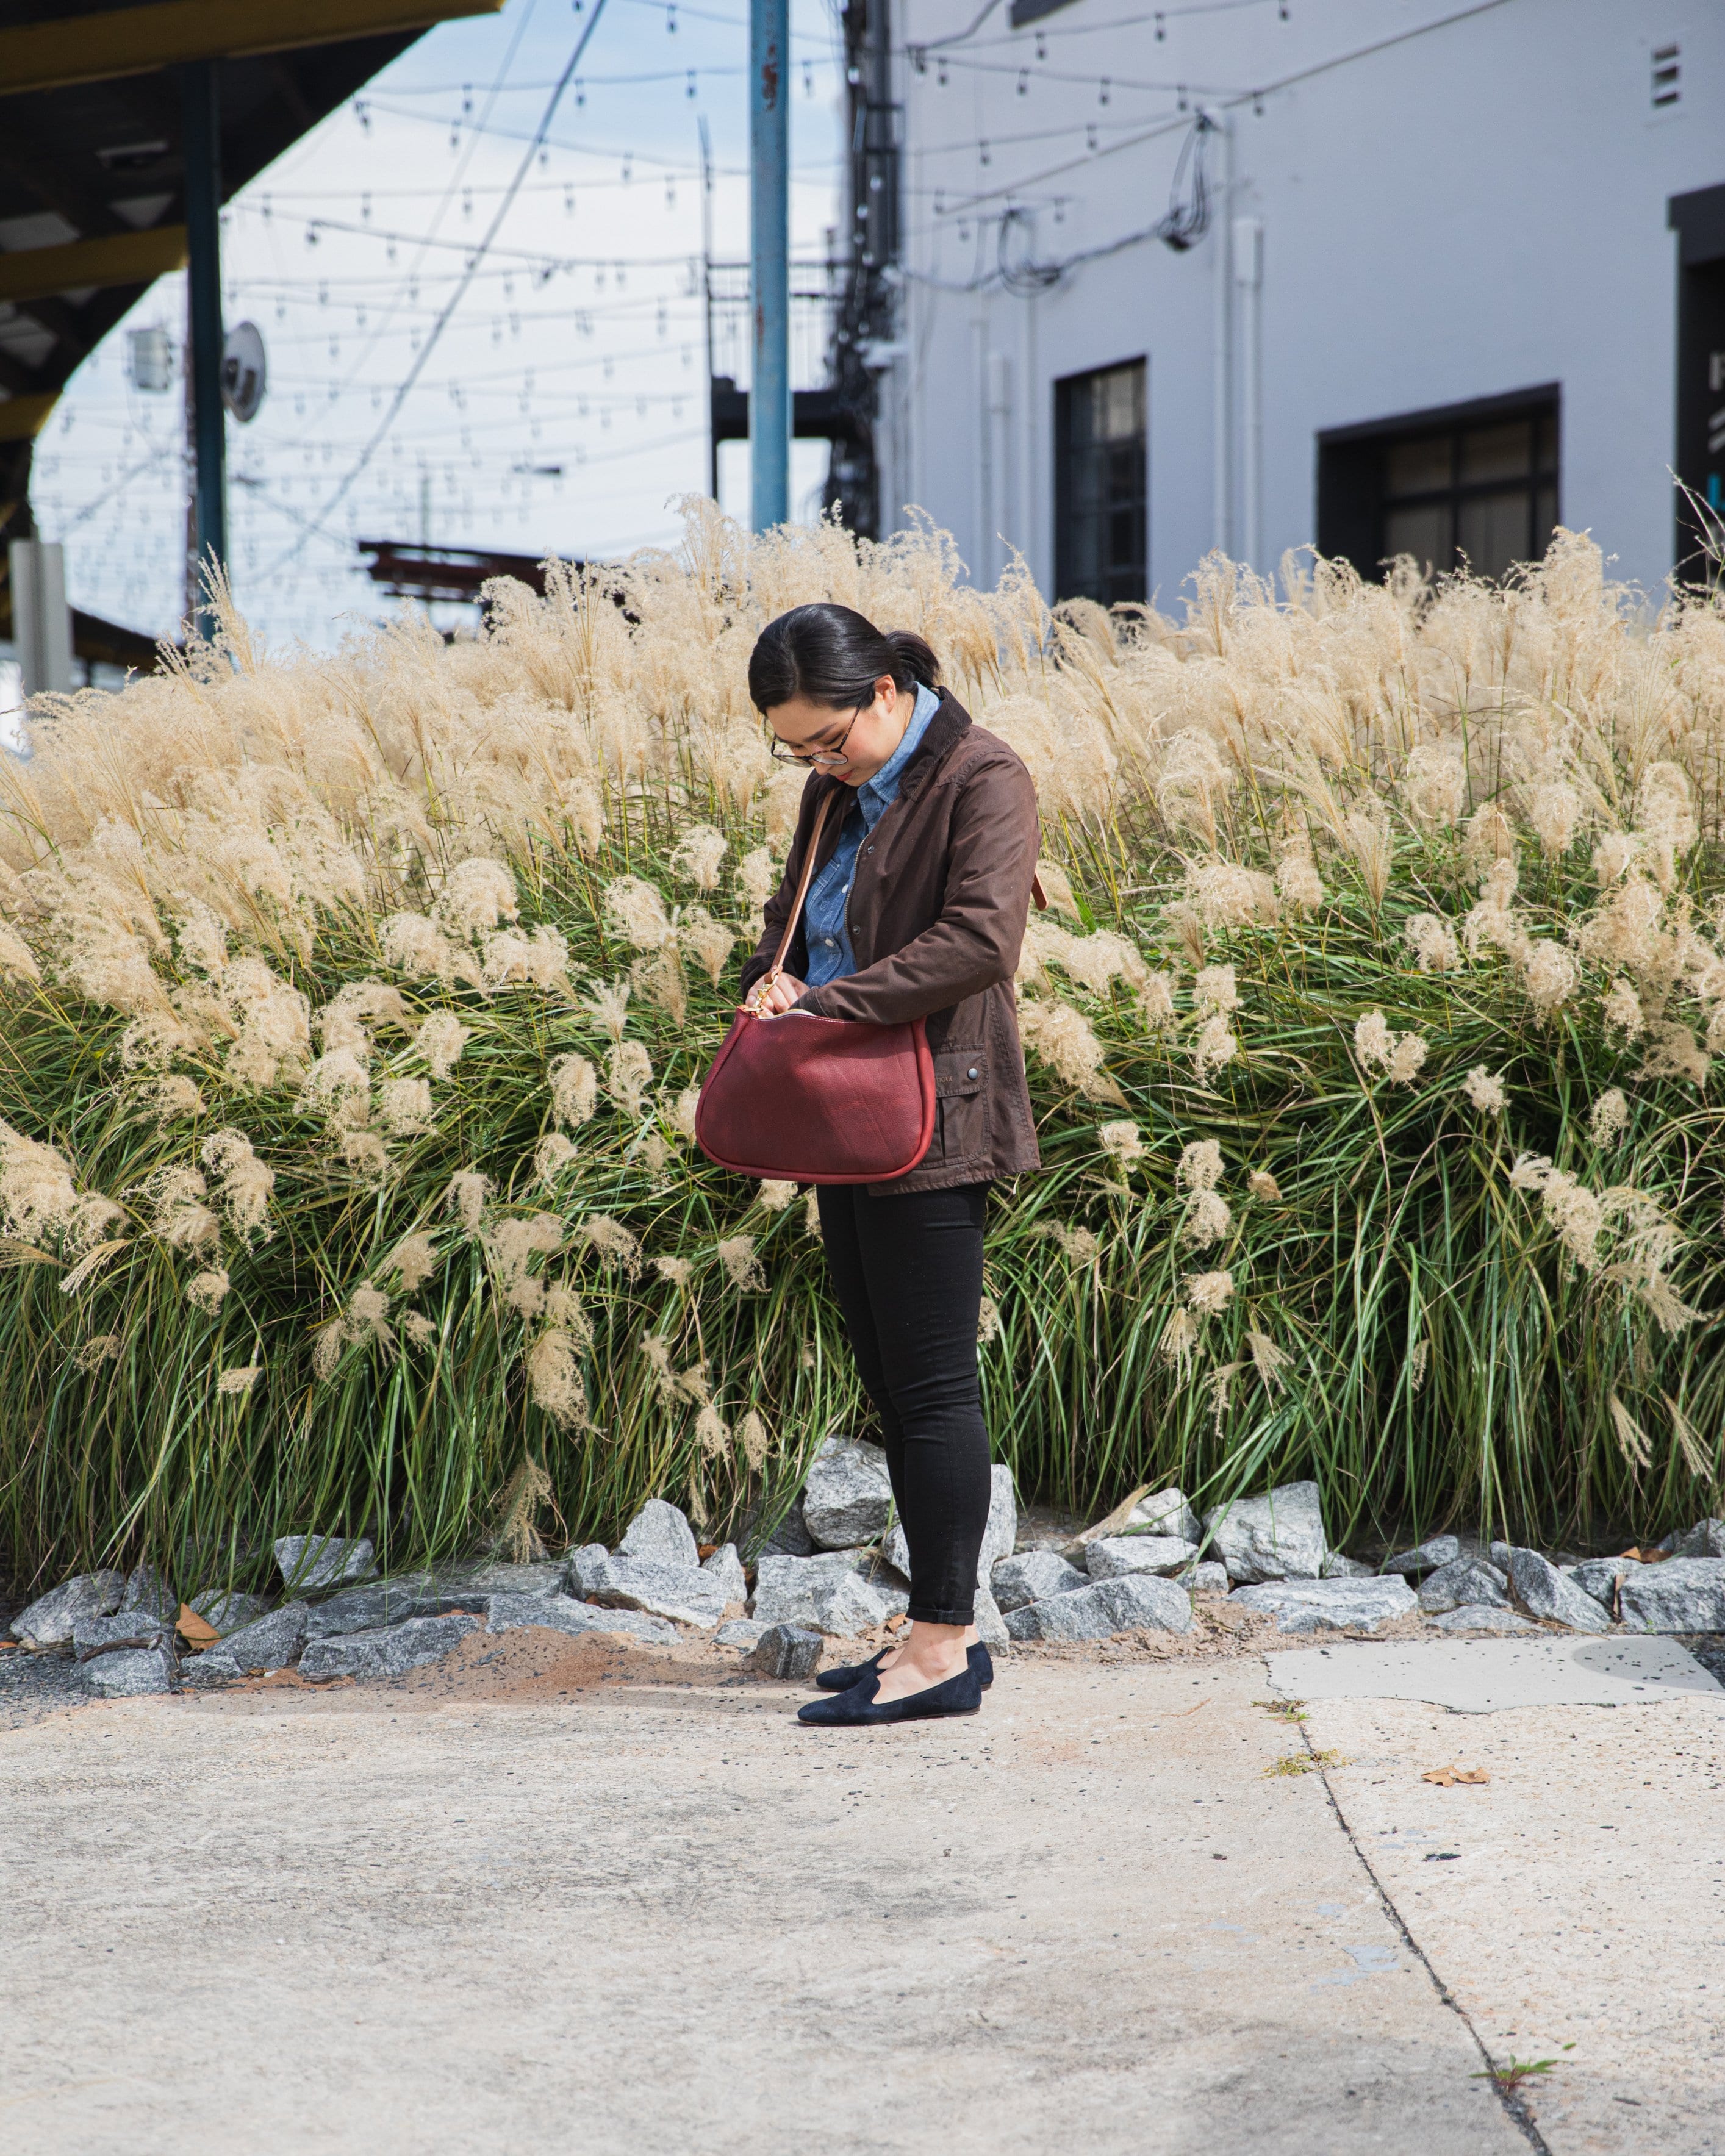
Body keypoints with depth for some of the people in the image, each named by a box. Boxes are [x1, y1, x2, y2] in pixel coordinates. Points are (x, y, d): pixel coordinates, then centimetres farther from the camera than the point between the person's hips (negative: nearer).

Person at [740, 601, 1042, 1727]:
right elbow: (795, 904, 26)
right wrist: (774, 974, 3)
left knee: (932, 1383, -6)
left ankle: (944, 1648, -1)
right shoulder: (840, 788, 14)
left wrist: (828, 1003, -23)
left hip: (934, 1124, -9)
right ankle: (942, 1634, 18)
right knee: (891, 1381, 11)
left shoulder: (982, 780, -11)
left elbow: (981, 937, -23)